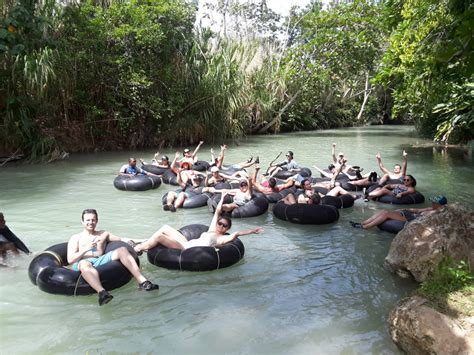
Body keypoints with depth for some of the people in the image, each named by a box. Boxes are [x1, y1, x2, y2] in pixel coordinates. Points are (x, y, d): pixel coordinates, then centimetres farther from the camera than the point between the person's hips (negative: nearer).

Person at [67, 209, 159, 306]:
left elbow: (122, 240, 19)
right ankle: (102, 292, -64)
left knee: (122, 249, -22)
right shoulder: (76, 238, 20)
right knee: (84, 264, -39)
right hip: (83, 263, -2)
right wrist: (86, 249, -8)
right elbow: (70, 260, 6)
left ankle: (142, 281, -37)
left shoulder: (103, 234, 29)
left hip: (101, 260, 3)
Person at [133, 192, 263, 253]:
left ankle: (138, 249, 3)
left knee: (159, 236, -17)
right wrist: (222, 198, 21)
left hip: (188, 250, -8)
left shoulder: (223, 238, -7)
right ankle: (145, 243, 20)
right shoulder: (212, 229, 14)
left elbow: (236, 234, -24)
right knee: (165, 227, 10)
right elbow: (217, 212, 17)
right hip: (188, 243, 8)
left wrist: (251, 231, -30)